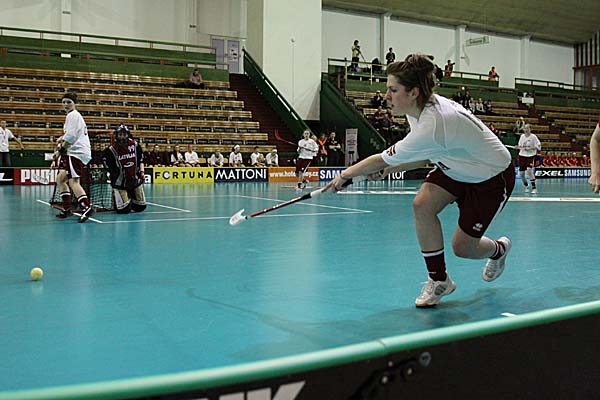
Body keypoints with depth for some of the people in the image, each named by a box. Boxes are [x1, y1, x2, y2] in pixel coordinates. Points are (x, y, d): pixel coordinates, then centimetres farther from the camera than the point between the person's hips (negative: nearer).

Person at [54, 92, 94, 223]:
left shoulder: (72, 115, -7)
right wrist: (63, 138, 19)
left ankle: (86, 207, -34)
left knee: (73, 181, -21)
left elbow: (71, 137, -17)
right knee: (60, 179, 16)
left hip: (77, 152, -11)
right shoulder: (75, 116, 25)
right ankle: (66, 209, 17)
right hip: (74, 153, 11)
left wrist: (60, 150, -11)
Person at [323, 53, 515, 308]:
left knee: (462, 247, -2)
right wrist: (392, 169, -7)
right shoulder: (421, 108, -10)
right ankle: (439, 280, -2)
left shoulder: (432, 126, -38)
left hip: (492, 176, -8)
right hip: (456, 168, 8)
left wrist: (346, 175, -13)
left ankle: (499, 249, 36)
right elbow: (429, 155, 4)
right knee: (422, 204, -17)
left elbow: (383, 159, -27)